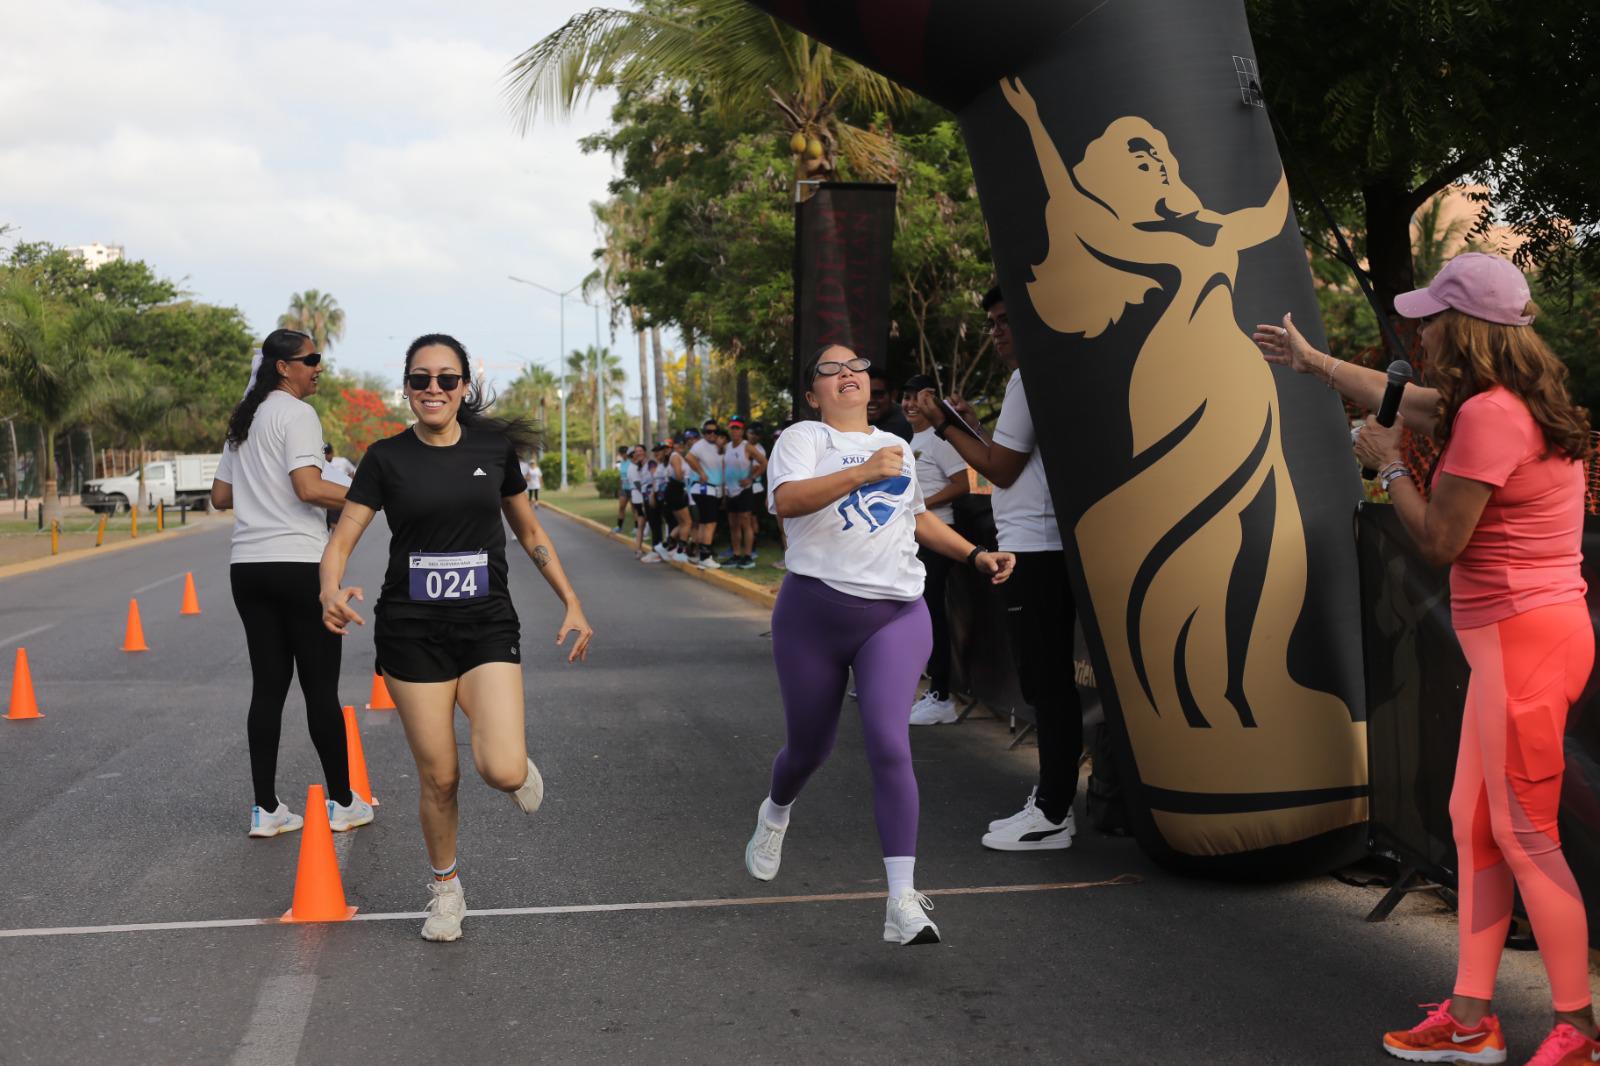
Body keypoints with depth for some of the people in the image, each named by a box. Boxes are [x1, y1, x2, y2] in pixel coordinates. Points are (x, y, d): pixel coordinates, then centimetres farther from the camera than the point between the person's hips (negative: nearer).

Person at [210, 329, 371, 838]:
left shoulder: (244, 420, 17)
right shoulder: (296, 414, -8)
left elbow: (220, 496, 21)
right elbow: (310, 488, -20)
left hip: (247, 566, 8)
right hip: (298, 563, -8)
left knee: (267, 686, 9)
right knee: (320, 687, 1)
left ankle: (265, 810, 10)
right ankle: (342, 803, 11)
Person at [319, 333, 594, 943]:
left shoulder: (494, 448, 3)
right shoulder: (387, 457, -1)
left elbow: (530, 534, 14)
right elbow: (341, 542, -6)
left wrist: (572, 604, 11)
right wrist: (332, 591, -27)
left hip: (487, 624, 0)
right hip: (413, 633, 0)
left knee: (503, 772, -17)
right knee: (438, 779, 4)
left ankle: (515, 761, 21)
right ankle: (445, 888, 30)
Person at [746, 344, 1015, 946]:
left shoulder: (896, 446, 17)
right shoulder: (804, 438, -1)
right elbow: (786, 500, -22)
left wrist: (975, 554, 21)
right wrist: (863, 472, -34)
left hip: (896, 615, 2)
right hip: (814, 611, -2)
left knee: (888, 743, -17)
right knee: (809, 746, 12)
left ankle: (902, 904, -18)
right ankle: (774, 816, 49)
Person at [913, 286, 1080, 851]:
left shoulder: (1029, 378, -10)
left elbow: (1002, 470, -12)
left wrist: (944, 426, -4)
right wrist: (971, 425, 24)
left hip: (1034, 547, -11)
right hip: (1044, 547, 11)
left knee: (1046, 682, -8)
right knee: (1050, 682, 13)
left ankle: (1052, 815, -5)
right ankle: (1052, 801, 19)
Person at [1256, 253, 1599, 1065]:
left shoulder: (1490, 412, -19)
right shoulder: (1514, 397, 12)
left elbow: (1439, 541, -16)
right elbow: (1404, 400, 28)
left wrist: (1387, 464, -1)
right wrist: (1309, 360, 38)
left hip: (1524, 637, -10)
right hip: (1520, 634, 10)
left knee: (1524, 834, -2)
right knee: (1474, 821, 13)